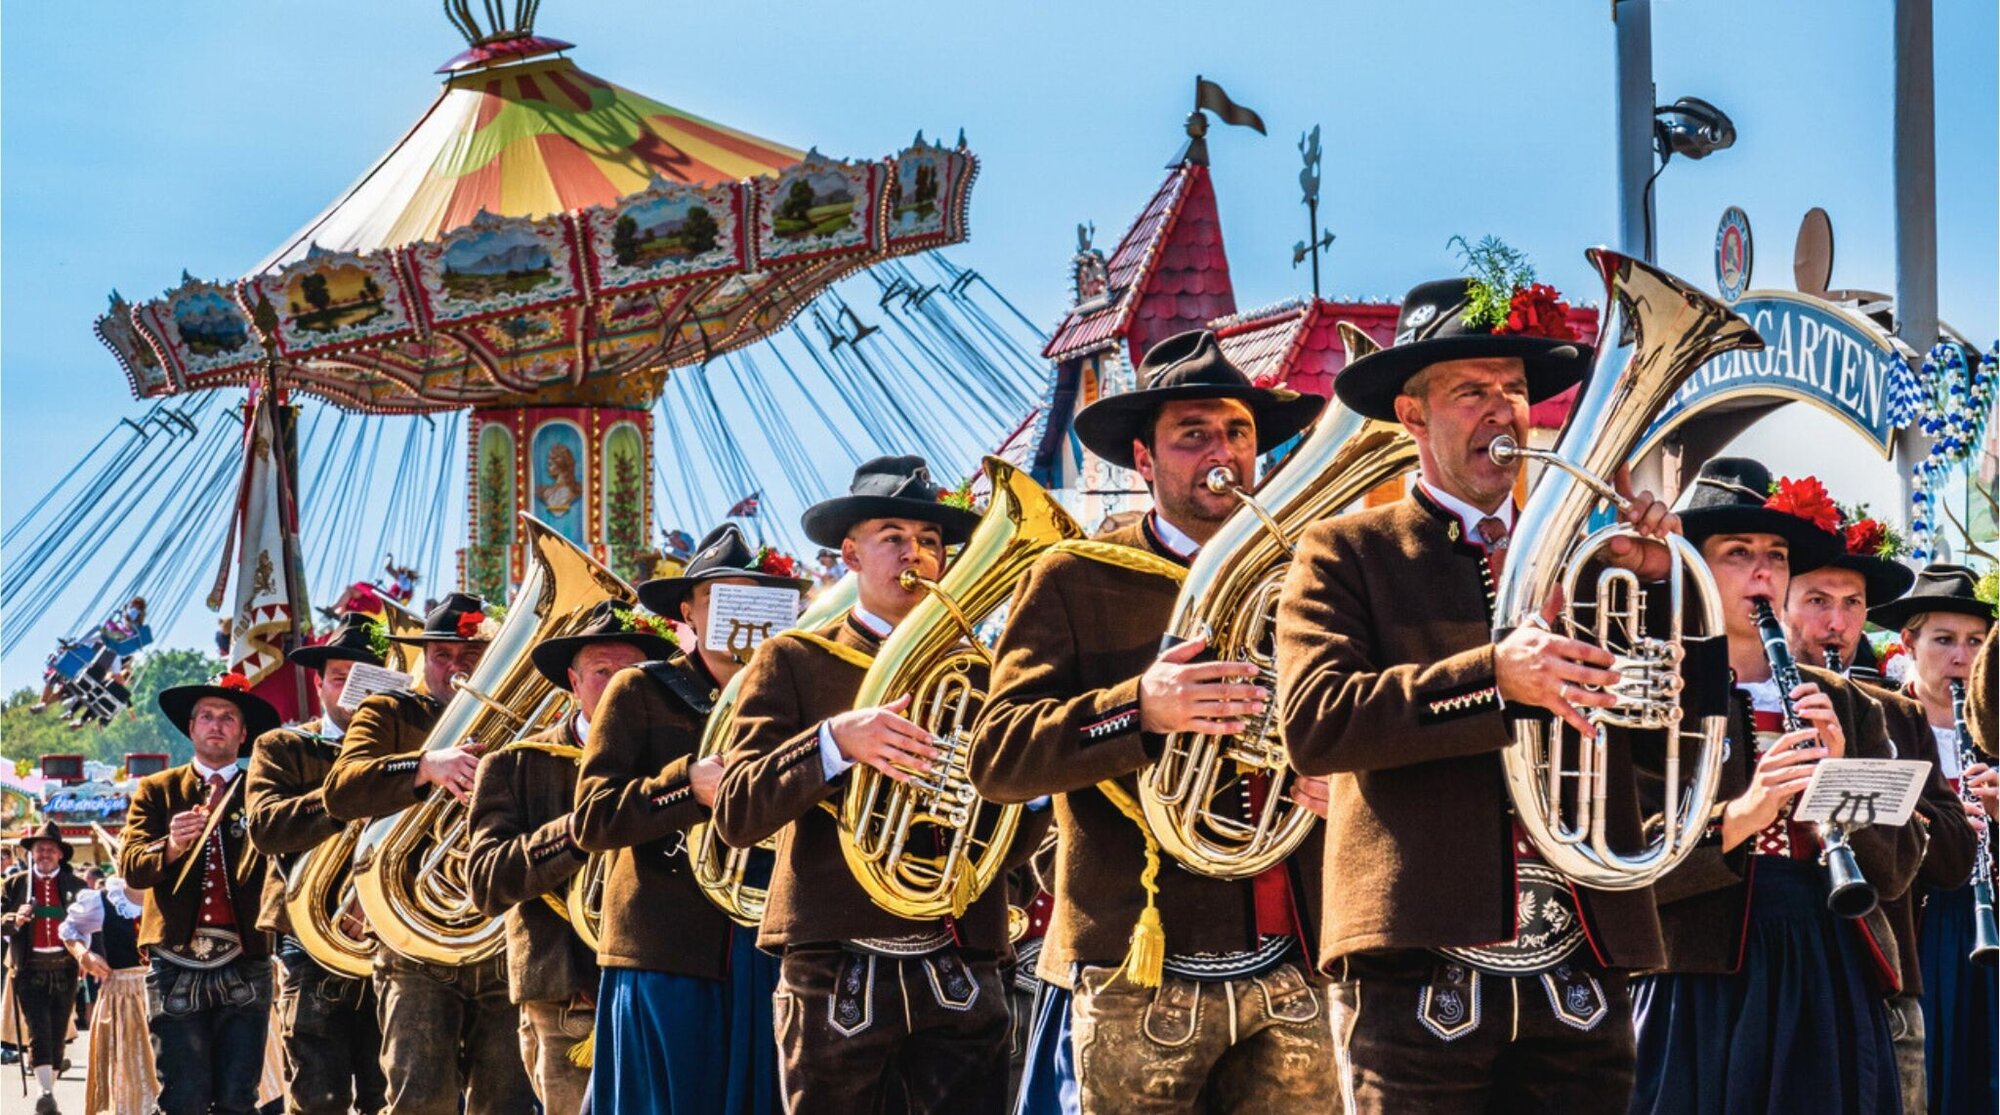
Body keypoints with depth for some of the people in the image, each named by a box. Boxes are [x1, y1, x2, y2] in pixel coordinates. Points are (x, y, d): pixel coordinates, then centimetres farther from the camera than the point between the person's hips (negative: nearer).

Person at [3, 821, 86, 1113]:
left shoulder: (74, 885, 8)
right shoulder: (16, 884, 8)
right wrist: (15, 919, -16)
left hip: (64, 968, 2)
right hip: (29, 969, -2)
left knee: (57, 1034, 6)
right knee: (39, 1031, -13)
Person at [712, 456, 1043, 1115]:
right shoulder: (794, 661, 6)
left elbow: (1016, 842, 15)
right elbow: (735, 817, -6)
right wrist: (834, 740, -21)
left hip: (959, 977, 3)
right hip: (836, 973, -2)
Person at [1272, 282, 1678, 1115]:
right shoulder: (1346, 554, 5)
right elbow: (1312, 721, -12)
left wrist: (1654, 579, -1)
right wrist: (1493, 675, -21)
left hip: (1579, 983, 4)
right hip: (1423, 976, -3)